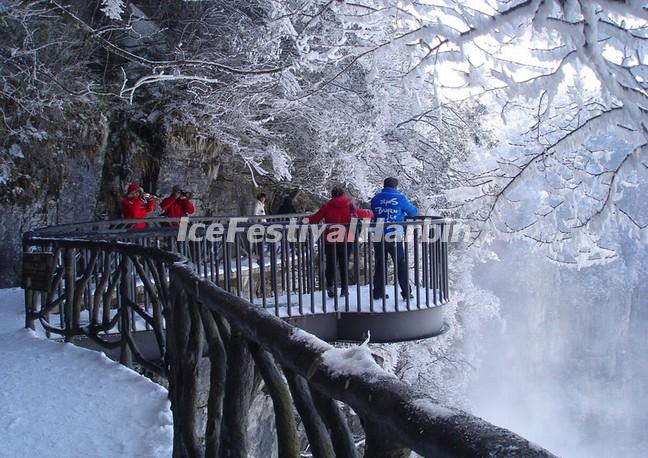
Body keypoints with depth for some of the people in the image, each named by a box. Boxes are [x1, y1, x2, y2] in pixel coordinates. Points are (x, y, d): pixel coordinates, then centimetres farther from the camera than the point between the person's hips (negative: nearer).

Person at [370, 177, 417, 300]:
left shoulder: (376, 198, 6)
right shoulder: (399, 197, -3)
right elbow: (413, 212, 7)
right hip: (394, 237, -3)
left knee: (380, 265, 13)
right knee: (401, 265, 4)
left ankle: (378, 292, 14)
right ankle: (406, 292, 3)